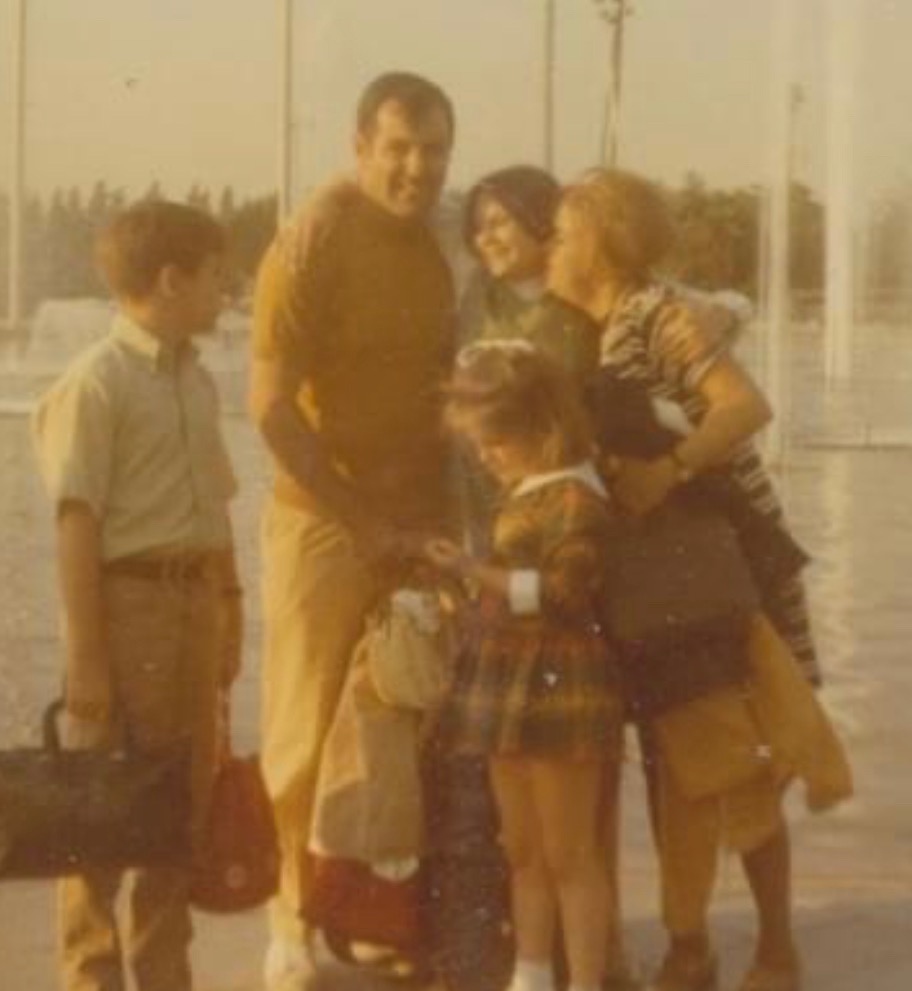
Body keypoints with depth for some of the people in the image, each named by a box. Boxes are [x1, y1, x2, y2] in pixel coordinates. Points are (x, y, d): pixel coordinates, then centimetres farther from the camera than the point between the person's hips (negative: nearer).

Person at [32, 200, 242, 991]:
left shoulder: (197, 379, 12)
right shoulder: (95, 383, -12)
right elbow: (77, 526, -15)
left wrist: (229, 615, 15)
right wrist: (85, 658, -17)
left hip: (195, 601, 8)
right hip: (128, 598, -8)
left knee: (185, 800, 14)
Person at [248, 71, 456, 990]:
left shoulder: (430, 245, 9)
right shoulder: (313, 242, -13)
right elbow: (272, 405, -17)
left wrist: (441, 513, 8)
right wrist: (359, 520, -16)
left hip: (417, 525, 6)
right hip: (326, 526, -6)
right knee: (310, 733, 2)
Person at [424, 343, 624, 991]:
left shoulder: (576, 499, -15)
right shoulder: (524, 495, 13)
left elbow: (560, 590, -23)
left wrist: (477, 571, -23)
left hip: (560, 687, -9)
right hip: (512, 685, 9)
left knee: (571, 855, -1)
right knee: (523, 852, 16)